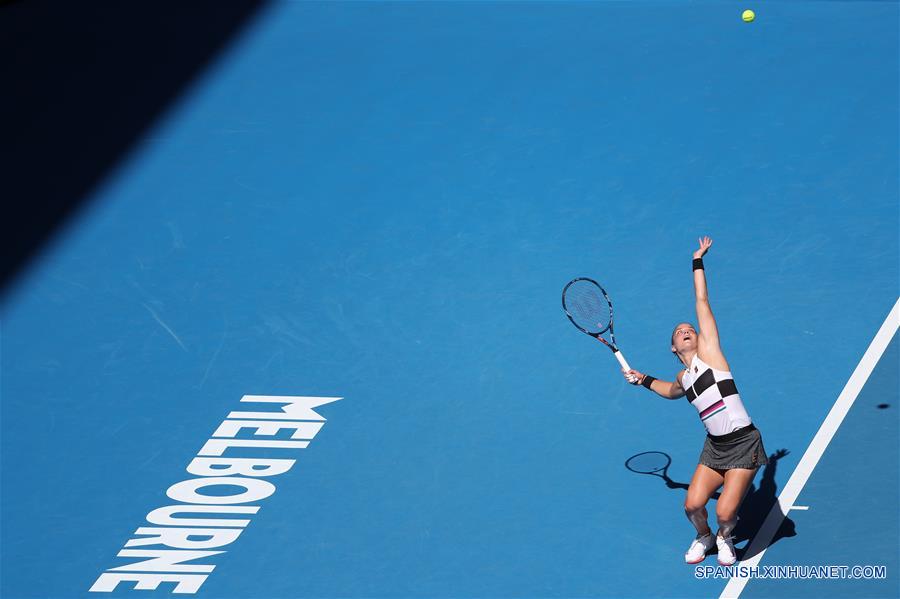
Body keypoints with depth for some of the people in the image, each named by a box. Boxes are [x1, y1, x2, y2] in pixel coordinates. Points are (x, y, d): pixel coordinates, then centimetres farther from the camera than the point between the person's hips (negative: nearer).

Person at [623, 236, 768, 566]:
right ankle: (703, 537, 26)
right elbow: (671, 391, 40)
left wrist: (698, 261, 4)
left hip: (743, 445, -6)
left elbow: (702, 301, -3)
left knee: (725, 514, -11)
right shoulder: (683, 378, 12)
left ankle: (724, 538, 23)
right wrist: (643, 380, 29)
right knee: (693, 506, -7)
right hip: (715, 448, 6)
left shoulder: (708, 349, -4)